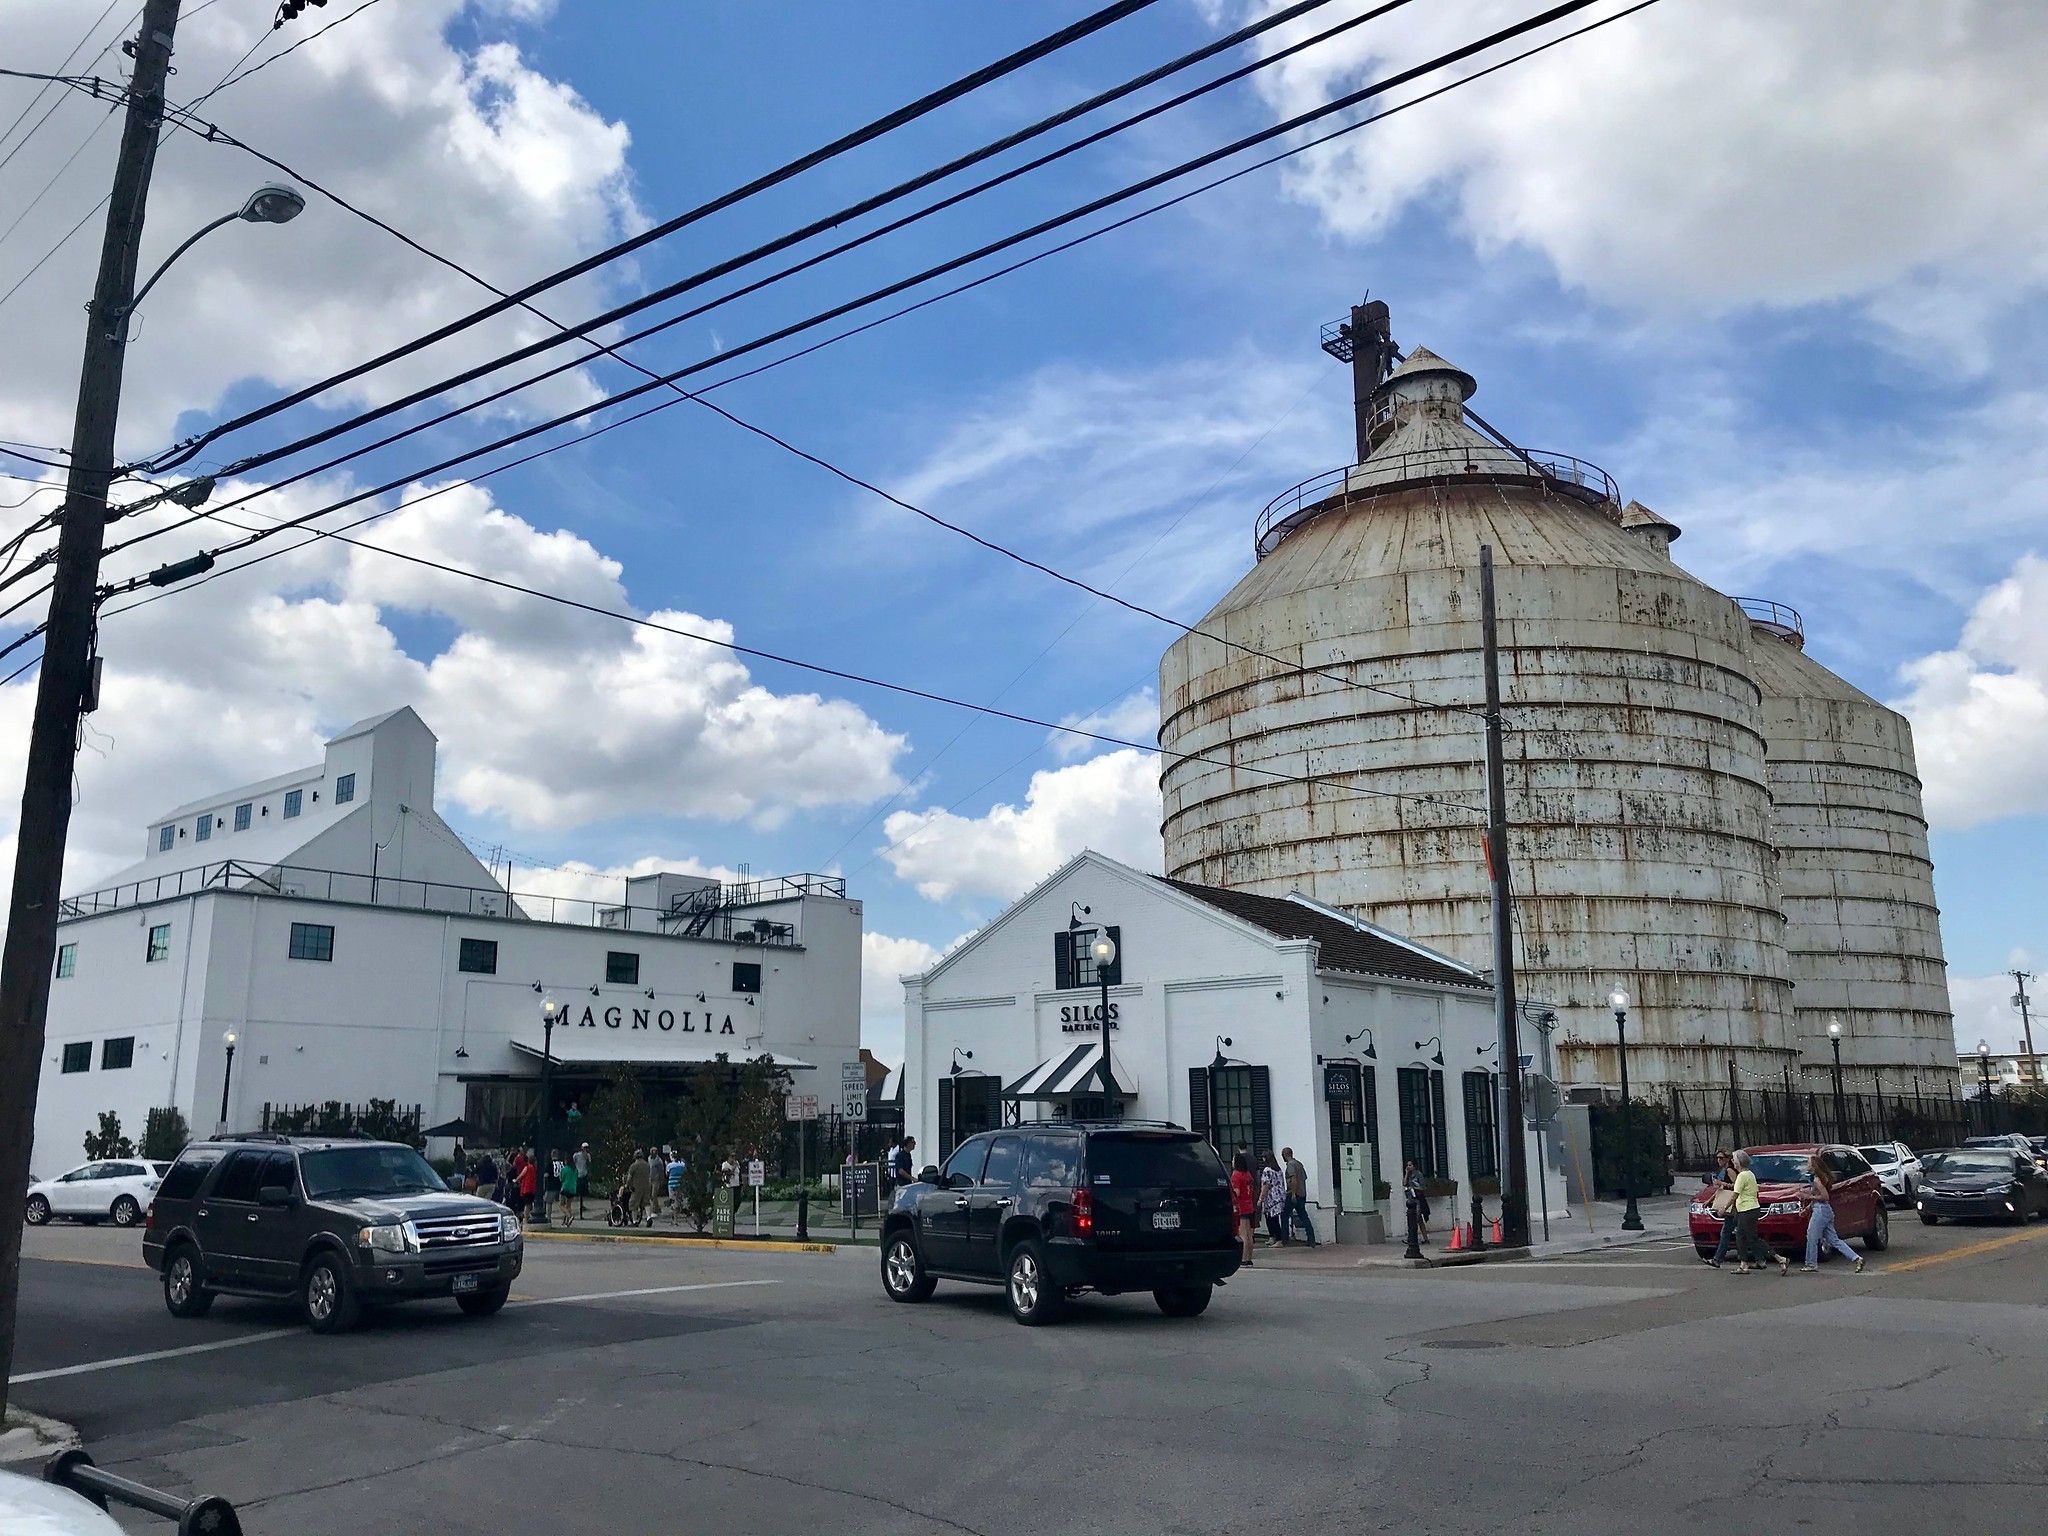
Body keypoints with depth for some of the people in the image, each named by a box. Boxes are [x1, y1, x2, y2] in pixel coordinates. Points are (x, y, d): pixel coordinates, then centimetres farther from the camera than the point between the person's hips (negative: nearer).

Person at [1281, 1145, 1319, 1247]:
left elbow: (1294, 1179, -22)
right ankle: (1312, 1240, 0)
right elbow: (1304, 1178, 20)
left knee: (1284, 1215, 4)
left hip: (1294, 1195, -8)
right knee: (1304, 1217, 6)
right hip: (1303, 1195, 8)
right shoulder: (1298, 1163, 16)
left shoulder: (1290, 1164, -11)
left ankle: (1285, 1238, 6)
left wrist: (1293, 1194, -24)